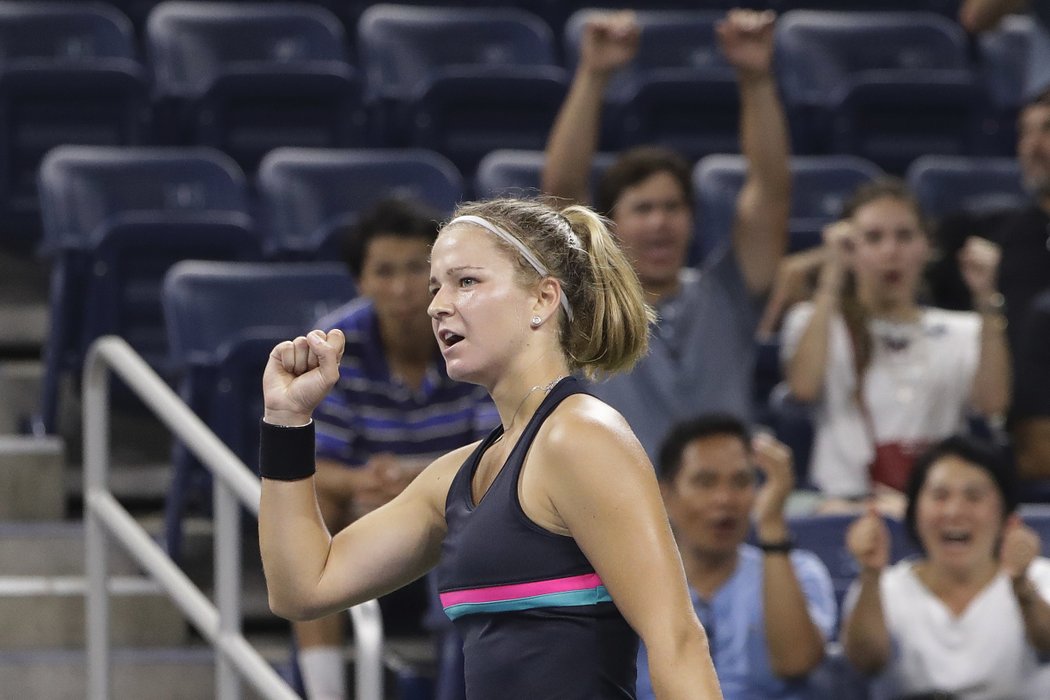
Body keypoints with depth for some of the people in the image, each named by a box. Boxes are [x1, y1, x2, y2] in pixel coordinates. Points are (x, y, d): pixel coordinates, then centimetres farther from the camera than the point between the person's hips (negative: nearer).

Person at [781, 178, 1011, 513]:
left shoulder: (959, 332, 22)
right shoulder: (813, 322, 17)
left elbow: (992, 402, -1)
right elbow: (804, 386, -8)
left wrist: (985, 297, -7)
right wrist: (832, 277, -7)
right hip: (846, 496, -2)